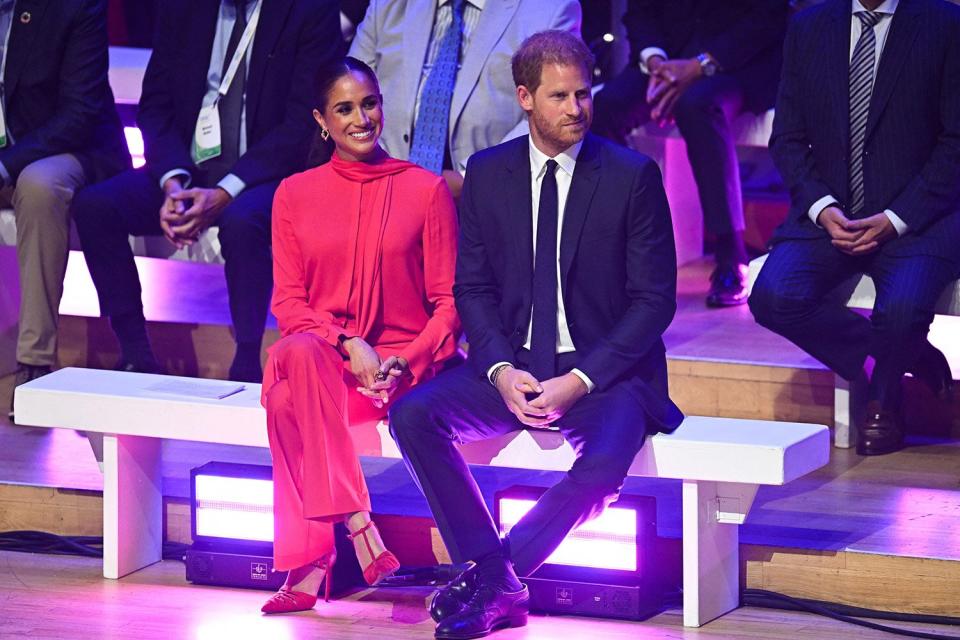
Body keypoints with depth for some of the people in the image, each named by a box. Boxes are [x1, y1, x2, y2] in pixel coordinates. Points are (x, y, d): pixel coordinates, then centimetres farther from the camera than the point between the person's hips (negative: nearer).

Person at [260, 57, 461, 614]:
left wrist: (406, 363, -14)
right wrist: (347, 345, -13)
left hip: (399, 365, -2)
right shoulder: (296, 195, 12)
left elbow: (449, 302, 3)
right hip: (321, 353, 2)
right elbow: (288, 301, 6)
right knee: (298, 355, -38)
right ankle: (359, 528, -39)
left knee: (289, 401, -35)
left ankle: (310, 562, -35)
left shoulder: (426, 191, 6)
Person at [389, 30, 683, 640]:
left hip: (604, 371, -3)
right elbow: (473, 288, 8)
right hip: (512, 366, 4)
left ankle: (489, 576, -17)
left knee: (604, 463, -35)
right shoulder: (488, 173, 5)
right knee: (414, 416, -22)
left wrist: (580, 381, -16)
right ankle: (500, 585, -19)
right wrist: (501, 370, -12)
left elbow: (655, 299, -5)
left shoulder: (633, 176, -5)